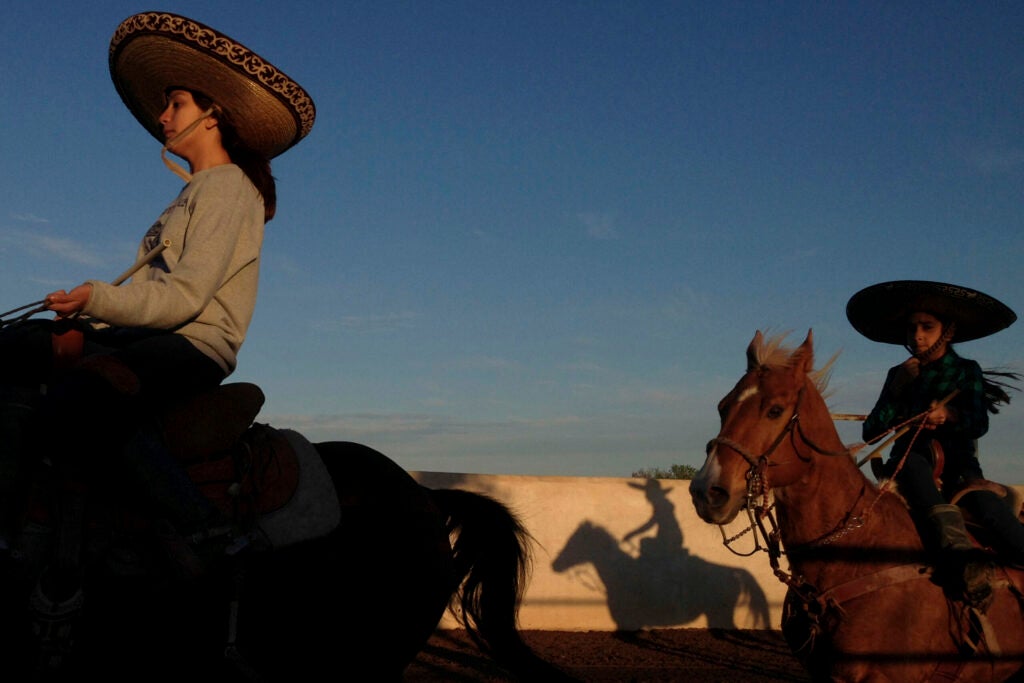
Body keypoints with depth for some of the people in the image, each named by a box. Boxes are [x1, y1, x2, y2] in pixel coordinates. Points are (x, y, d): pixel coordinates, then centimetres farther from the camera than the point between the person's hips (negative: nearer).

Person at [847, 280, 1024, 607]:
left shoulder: (966, 371, 11)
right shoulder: (900, 375, 14)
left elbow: (979, 425, -2)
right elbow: (871, 433, 5)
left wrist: (950, 414, -23)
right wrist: (898, 389, -5)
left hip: (958, 465, 1)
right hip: (910, 461, 0)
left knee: (986, 504, -32)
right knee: (914, 463, -37)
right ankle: (957, 549, -59)